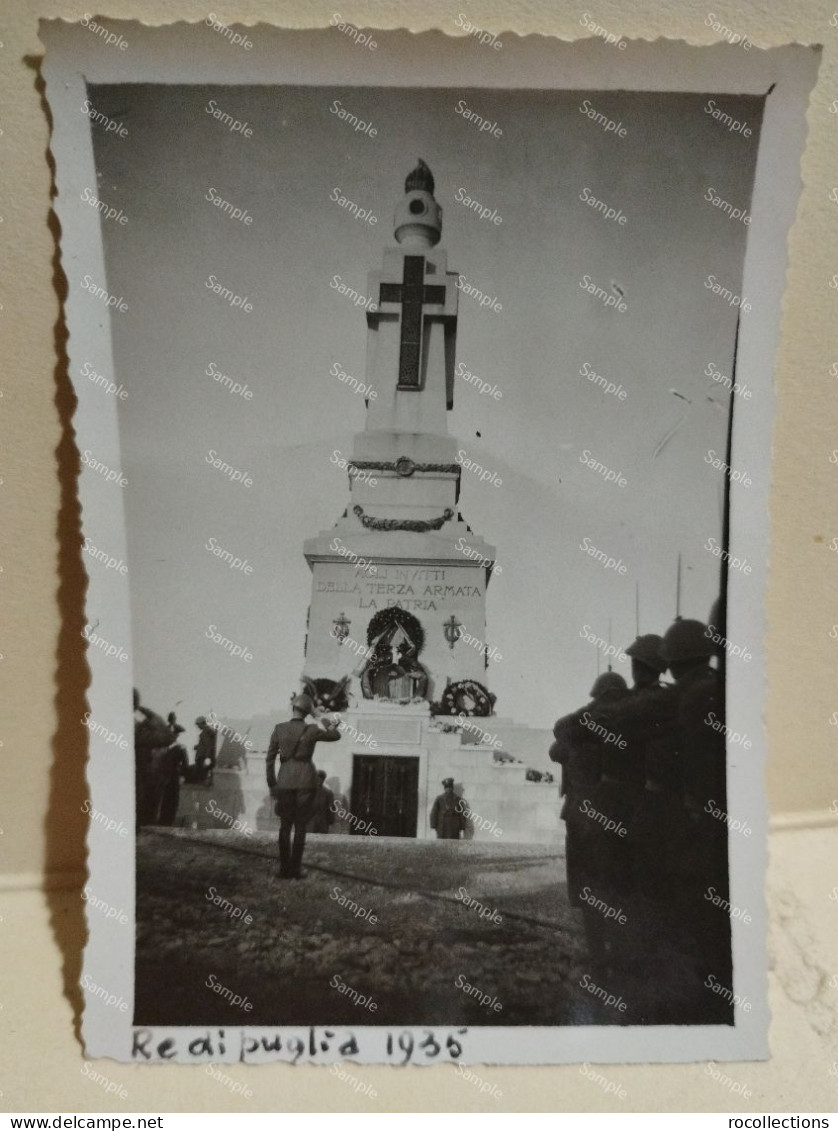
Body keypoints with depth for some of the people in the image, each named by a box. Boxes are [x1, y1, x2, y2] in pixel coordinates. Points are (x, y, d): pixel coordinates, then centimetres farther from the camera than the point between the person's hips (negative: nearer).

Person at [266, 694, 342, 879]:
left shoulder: (279, 728, -1)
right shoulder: (312, 730, -4)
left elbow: (270, 758, 1)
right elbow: (336, 736, 13)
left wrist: (272, 785, 8)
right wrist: (330, 726, 33)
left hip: (285, 780, 1)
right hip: (306, 780, -1)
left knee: (285, 825, 8)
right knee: (300, 825, 5)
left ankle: (284, 869, 7)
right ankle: (295, 869, 4)